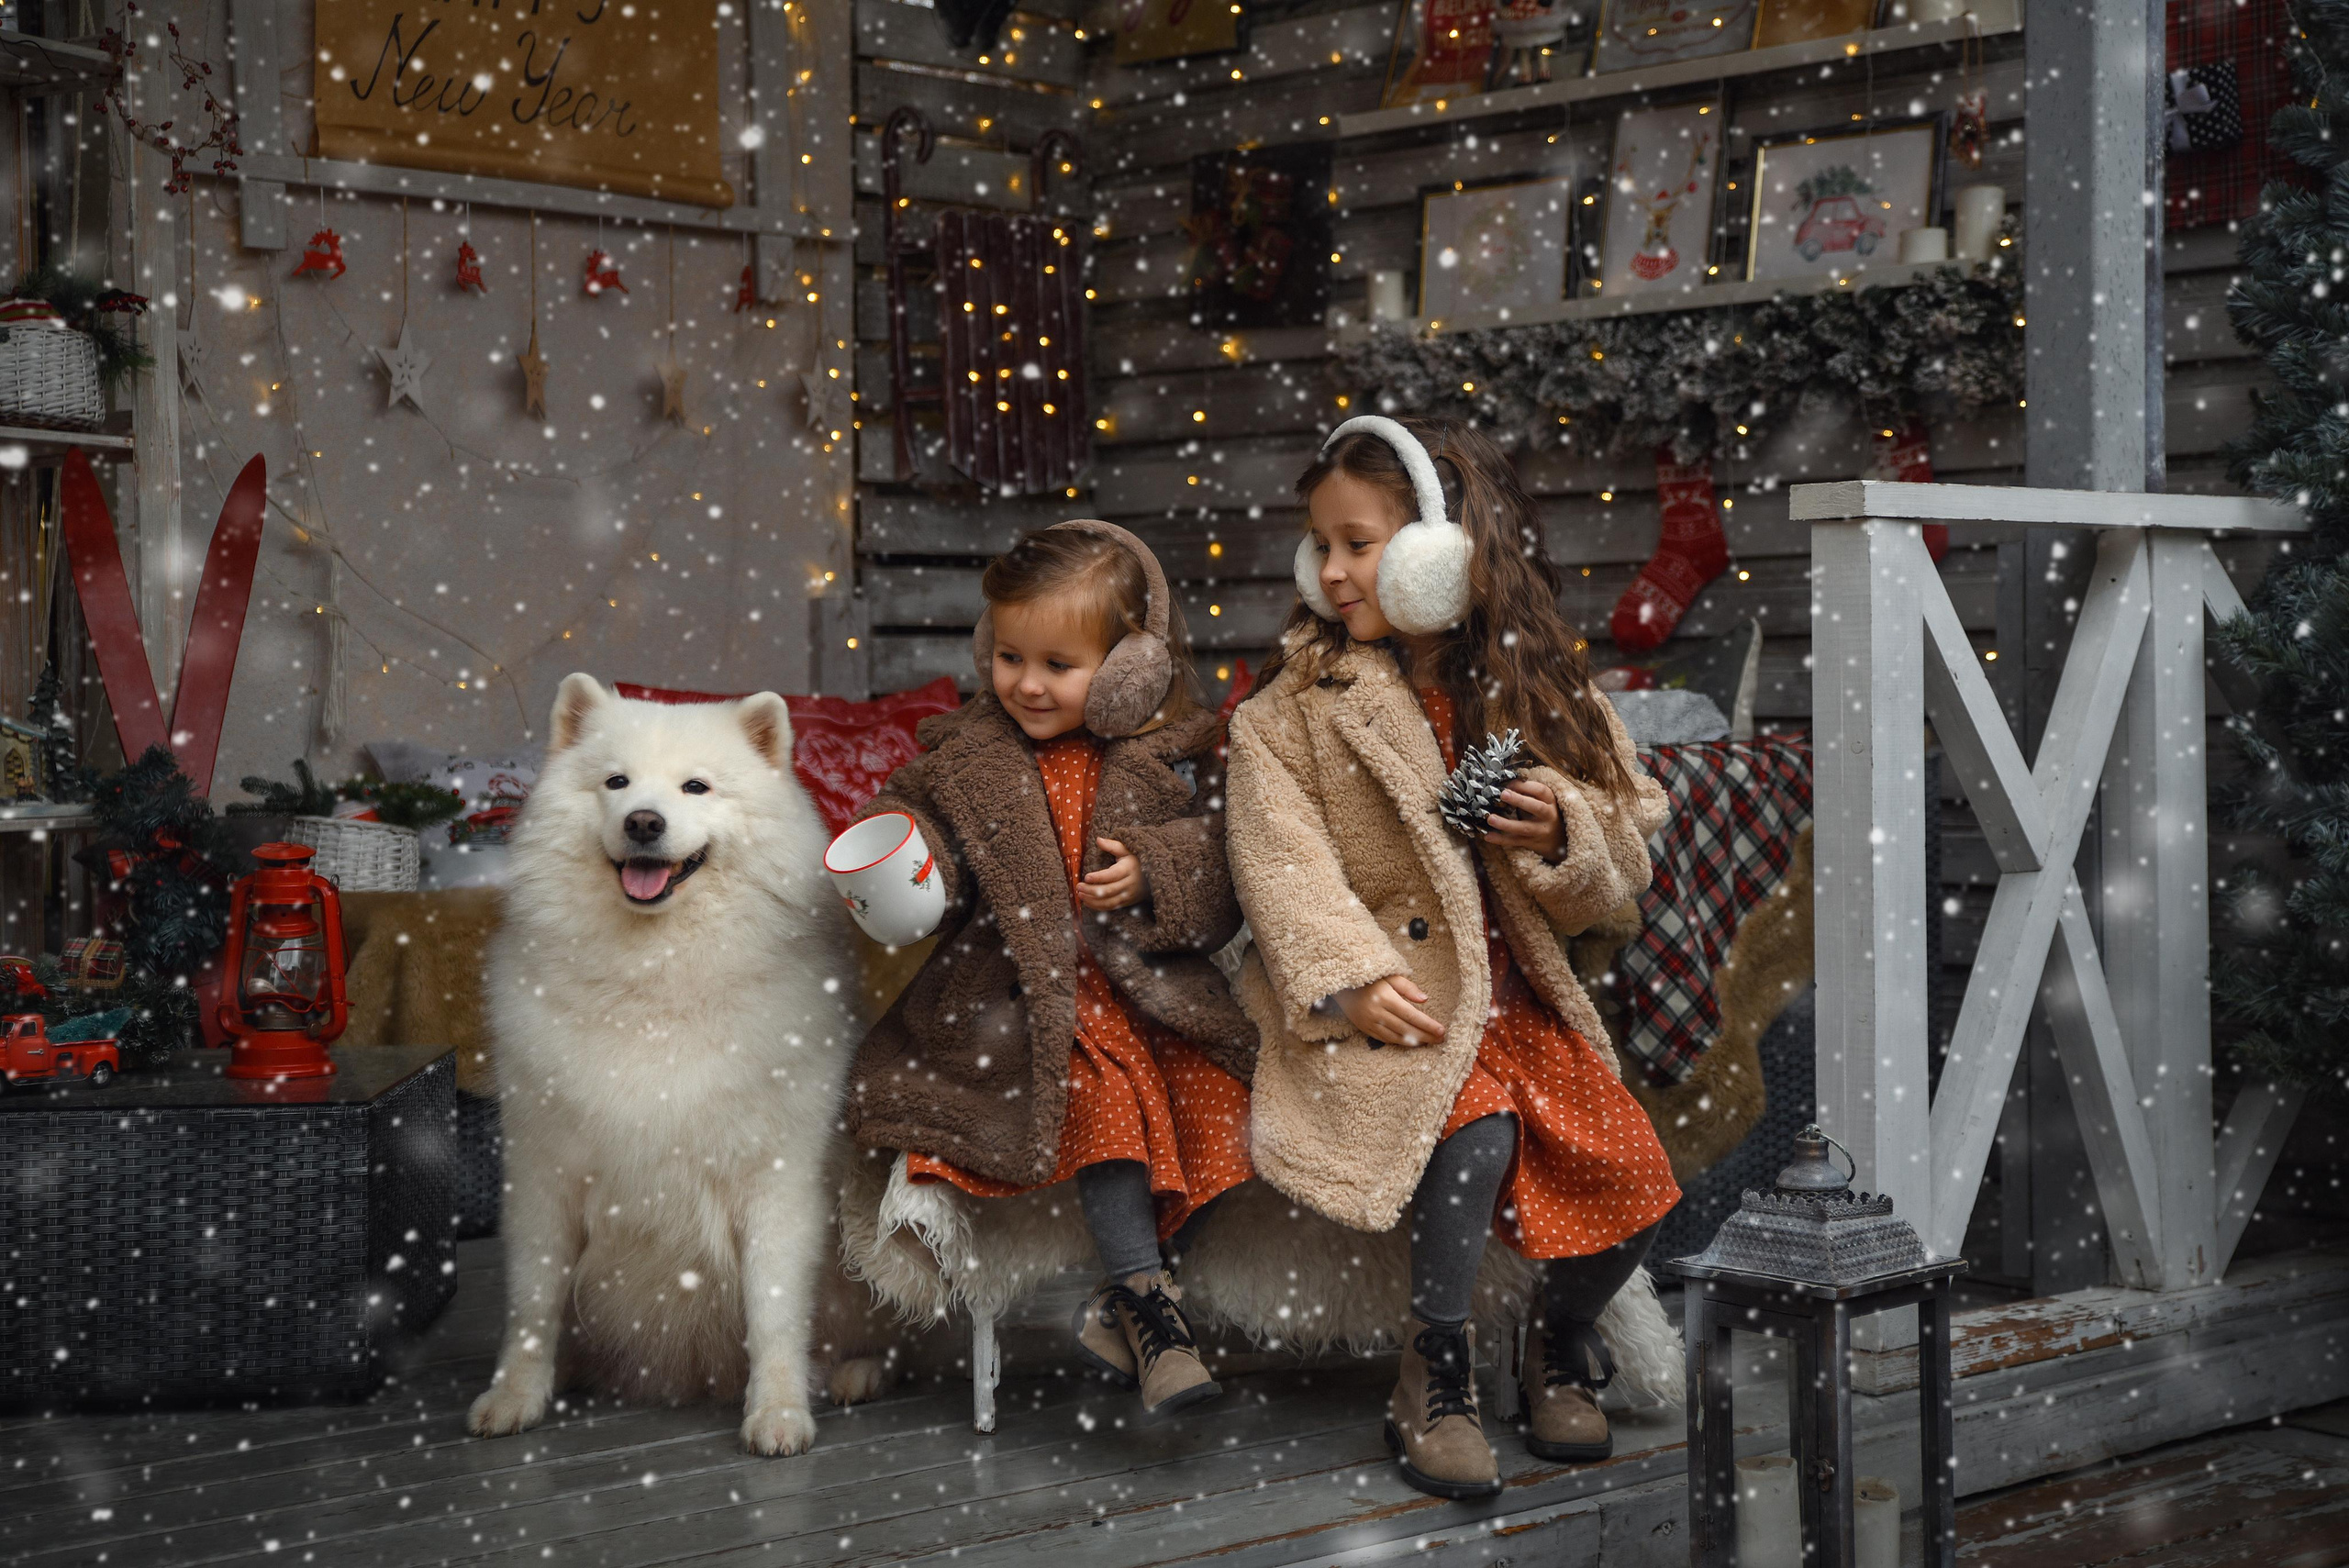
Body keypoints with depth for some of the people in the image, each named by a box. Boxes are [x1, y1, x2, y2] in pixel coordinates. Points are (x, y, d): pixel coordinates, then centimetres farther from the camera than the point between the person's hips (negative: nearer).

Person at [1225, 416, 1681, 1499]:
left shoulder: (1537, 690, 6)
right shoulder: (1297, 699, -2)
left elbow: (1622, 862, 9)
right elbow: (1279, 853, -12)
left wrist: (1563, 835, -14)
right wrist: (1347, 976, -25)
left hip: (1516, 995, 4)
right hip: (1385, 994, -4)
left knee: (1626, 1180, -8)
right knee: (1476, 1135, -30)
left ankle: (1566, 1345, 25)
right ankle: (1435, 1378, -7)